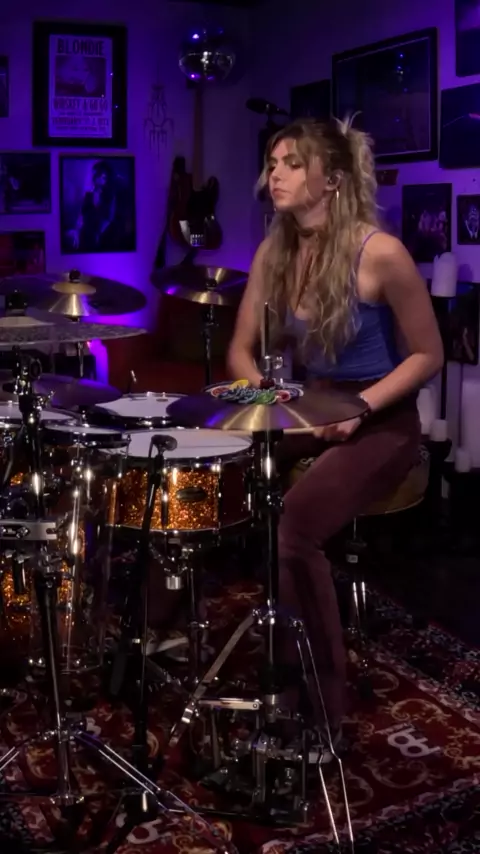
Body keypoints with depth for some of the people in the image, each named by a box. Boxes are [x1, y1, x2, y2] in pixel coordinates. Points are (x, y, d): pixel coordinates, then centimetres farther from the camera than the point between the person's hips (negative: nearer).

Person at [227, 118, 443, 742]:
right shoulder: (274, 252, 1)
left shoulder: (380, 253, -18)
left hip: (381, 422, -6)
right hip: (311, 409, 7)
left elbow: (428, 355, -10)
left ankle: (322, 704, -10)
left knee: (291, 527, -28)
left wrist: (358, 408, -21)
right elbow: (242, 350, 7)